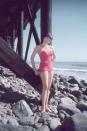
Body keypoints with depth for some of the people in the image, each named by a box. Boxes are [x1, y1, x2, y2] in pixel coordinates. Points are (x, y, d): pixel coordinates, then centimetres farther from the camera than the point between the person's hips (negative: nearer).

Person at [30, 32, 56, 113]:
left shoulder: (51, 47, 11)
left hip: (50, 68, 6)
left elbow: (54, 56, 28)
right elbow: (32, 58, -4)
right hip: (43, 68, -6)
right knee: (45, 87, -15)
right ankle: (43, 107, -10)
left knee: (48, 88, 6)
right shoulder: (38, 47, -4)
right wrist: (35, 69, -5)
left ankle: (46, 105, 16)